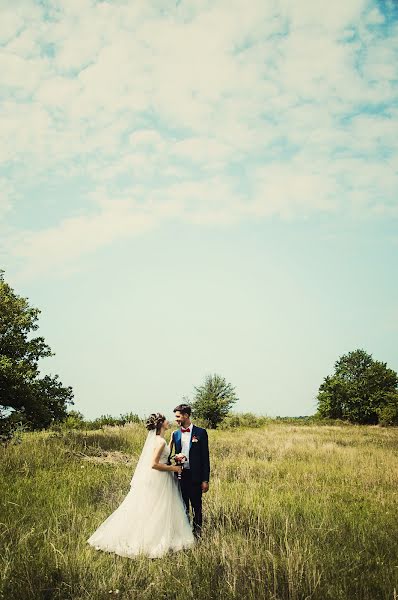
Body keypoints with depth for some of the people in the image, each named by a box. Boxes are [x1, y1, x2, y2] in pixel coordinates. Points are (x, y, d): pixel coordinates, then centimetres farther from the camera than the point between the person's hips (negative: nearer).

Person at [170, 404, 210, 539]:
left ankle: (197, 533, 21)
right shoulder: (176, 434, 7)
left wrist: (205, 479, -9)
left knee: (197, 506, 6)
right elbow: (175, 455, 14)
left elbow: (205, 457, -6)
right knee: (183, 507, 13)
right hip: (180, 476, 4)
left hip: (195, 476, -4)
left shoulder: (200, 432, -6)